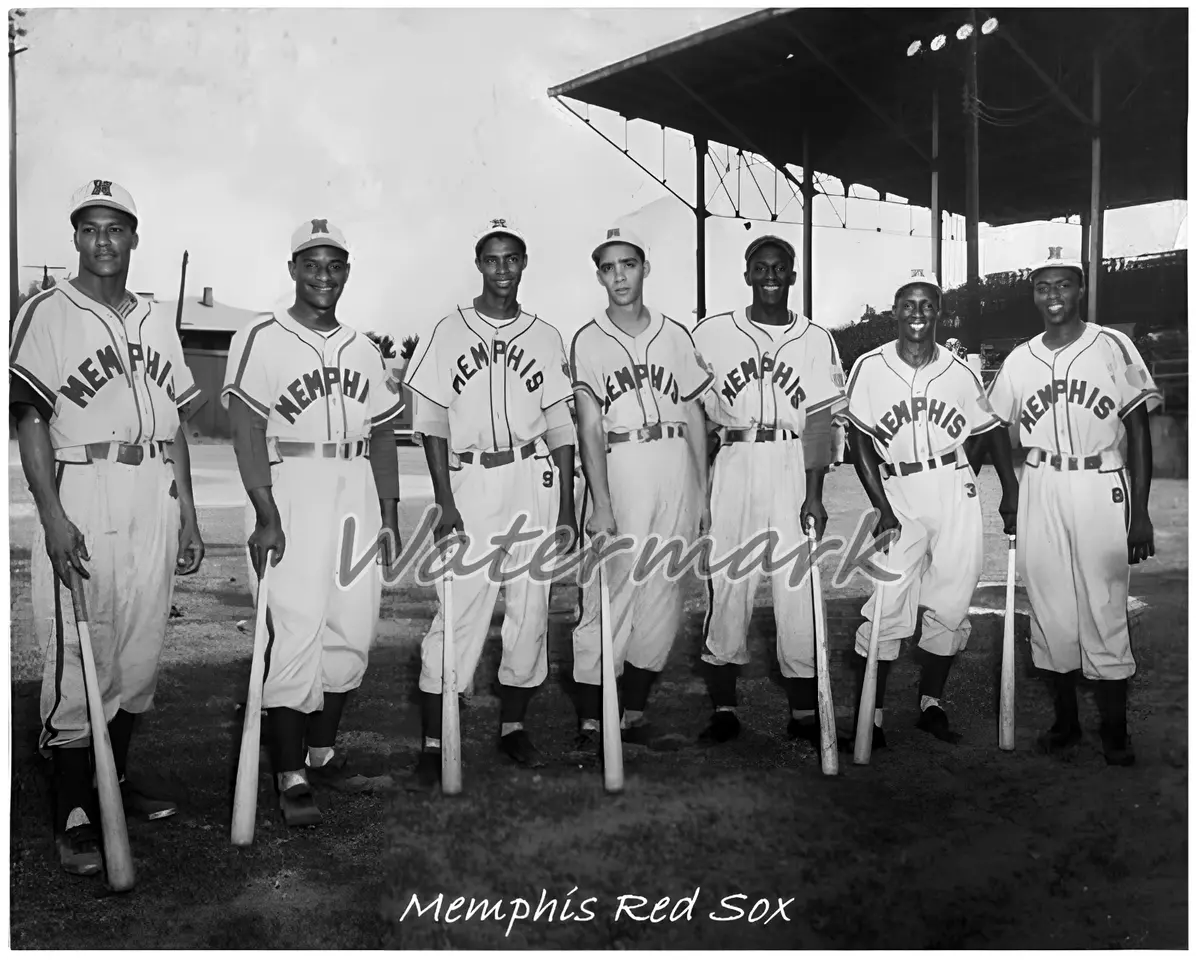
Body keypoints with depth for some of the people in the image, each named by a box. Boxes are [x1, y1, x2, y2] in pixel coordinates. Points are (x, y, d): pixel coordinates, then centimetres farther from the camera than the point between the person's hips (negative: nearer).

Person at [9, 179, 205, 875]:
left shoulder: (159, 320, 16)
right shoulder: (47, 314, 0)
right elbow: (31, 421, -7)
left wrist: (188, 515, 13)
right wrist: (53, 515, -17)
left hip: (156, 501, 5)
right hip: (82, 500, -5)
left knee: (143, 654, 11)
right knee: (80, 660, -4)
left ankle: (117, 774, 29)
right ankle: (75, 811, 7)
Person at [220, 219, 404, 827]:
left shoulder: (365, 351, 17)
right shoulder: (261, 341, -1)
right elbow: (248, 433, -9)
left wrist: (389, 517, 11)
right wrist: (267, 515, -18)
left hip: (356, 496, 6)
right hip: (288, 496, -5)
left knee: (352, 634, 7)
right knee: (294, 634, -8)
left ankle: (322, 749, 25)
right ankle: (290, 776, 1)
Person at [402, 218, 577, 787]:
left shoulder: (545, 337, 11)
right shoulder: (449, 332, 5)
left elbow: (560, 426, 10)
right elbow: (432, 423, 1)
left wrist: (566, 506, 4)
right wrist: (445, 502, -7)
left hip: (535, 479, 3)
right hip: (468, 482, -2)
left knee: (530, 609, 6)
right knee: (458, 611, -7)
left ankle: (513, 726, 21)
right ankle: (433, 745, 1)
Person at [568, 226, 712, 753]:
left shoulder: (675, 335, 12)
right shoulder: (588, 341, 2)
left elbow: (695, 417, 13)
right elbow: (590, 427, -6)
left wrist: (703, 493, 7)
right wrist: (601, 503, -15)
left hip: (676, 468, 4)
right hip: (618, 469, -3)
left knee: (663, 599, 6)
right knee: (609, 596, -6)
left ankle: (633, 713, 19)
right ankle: (590, 722, 4)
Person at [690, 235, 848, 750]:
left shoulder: (815, 339, 7)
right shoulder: (711, 333, 7)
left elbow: (819, 420, 1)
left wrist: (814, 494, -8)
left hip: (794, 463, 0)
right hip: (733, 462, 0)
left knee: (799, 588, -1)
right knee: (726, 581, 0)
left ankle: (803, 710, 10)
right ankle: (723, 708, 11)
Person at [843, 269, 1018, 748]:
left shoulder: (959, 371, 3)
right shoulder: (870, 367, -3)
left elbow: (992, 431, 14)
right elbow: (860, 442, -3)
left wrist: (1010, 491, 6)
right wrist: (882, 508, -10)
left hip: (955, 493, 2)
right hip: (897, 496, -2)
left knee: (950, 608, 6)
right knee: (887, 608, -8)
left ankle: (931, 705, 23)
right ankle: (869, 720, 0)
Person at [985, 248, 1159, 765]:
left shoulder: (1113, 347, -2)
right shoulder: (1018, 361, 7)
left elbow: (1139, 432, -2)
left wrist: (1140, 512, -6)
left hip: (1102, 489, -3)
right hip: (1040, 491, 3)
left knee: (1105, 609, -2)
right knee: (1050, 610, 7)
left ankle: (1114, 728, 12)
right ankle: (1065, 720, 21)